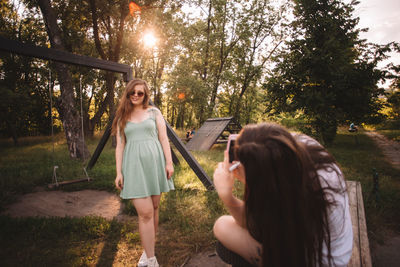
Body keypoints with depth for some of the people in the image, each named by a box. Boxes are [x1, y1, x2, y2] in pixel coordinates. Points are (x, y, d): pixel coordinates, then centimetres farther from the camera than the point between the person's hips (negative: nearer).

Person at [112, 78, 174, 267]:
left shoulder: (154, 112, 10)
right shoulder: (122, 117, 12)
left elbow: (163, 139, 6)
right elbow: (120, 146, 9)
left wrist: (169, 162, -2)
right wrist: (119, 172, 4)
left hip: (155, 162, 1)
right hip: (134, 166, -1)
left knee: (153, 208, 8)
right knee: (145, 213, -7)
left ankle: (148, 249, 27)